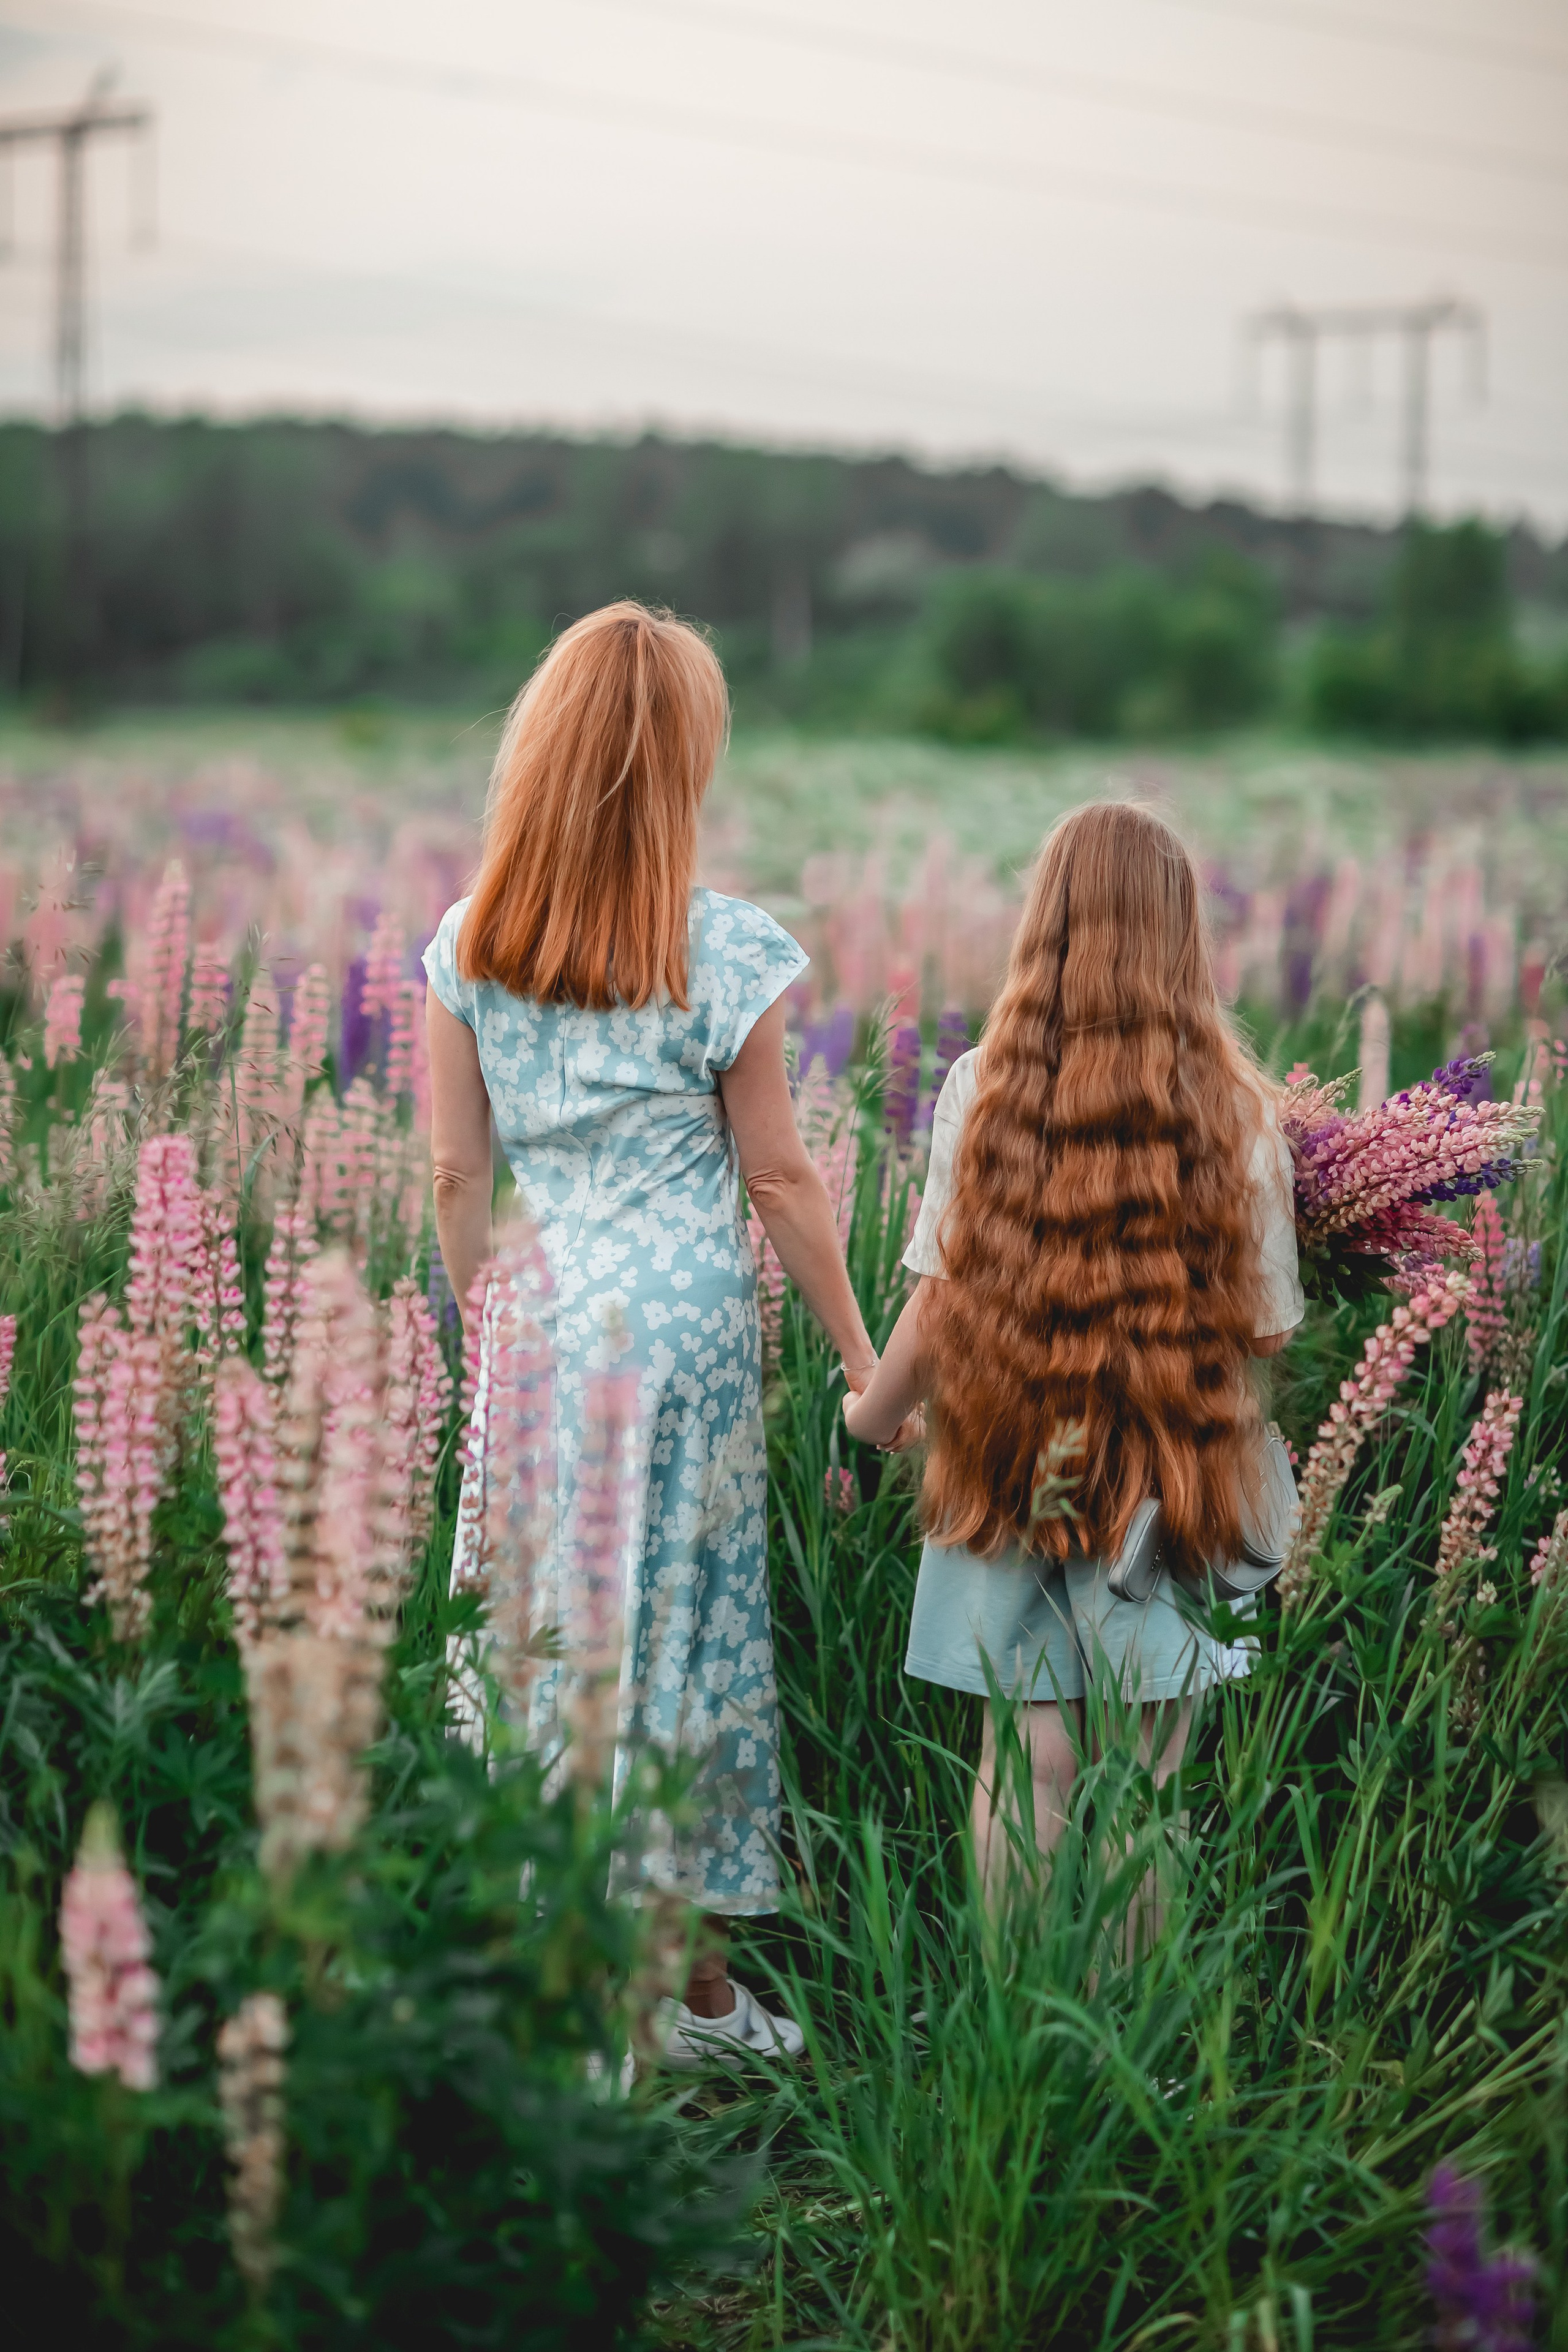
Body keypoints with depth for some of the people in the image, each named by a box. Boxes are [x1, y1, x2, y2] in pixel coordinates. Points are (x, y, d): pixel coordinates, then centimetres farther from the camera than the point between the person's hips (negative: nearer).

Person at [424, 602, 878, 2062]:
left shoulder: (468, 947, 0)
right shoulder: (719, 950, -9)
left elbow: (459, 1174, 5)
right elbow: (777, 1176, -4)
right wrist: (859, 1355, 5)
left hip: (548, 1313, 3)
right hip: (688, 1314, -3)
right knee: (679, 1630, 7)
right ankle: (686, 1988, 16)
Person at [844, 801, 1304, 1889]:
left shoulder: (985, 1086, -5)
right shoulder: (1236, 1113, -5)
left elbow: (942, 1307, -5)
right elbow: (1264, 1328, -1)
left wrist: (873, 1412, 12)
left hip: (1007, 1474, 1)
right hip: (1170, 1499, 0)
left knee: (1026, 1764, 7)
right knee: (1139, 1796, 7)